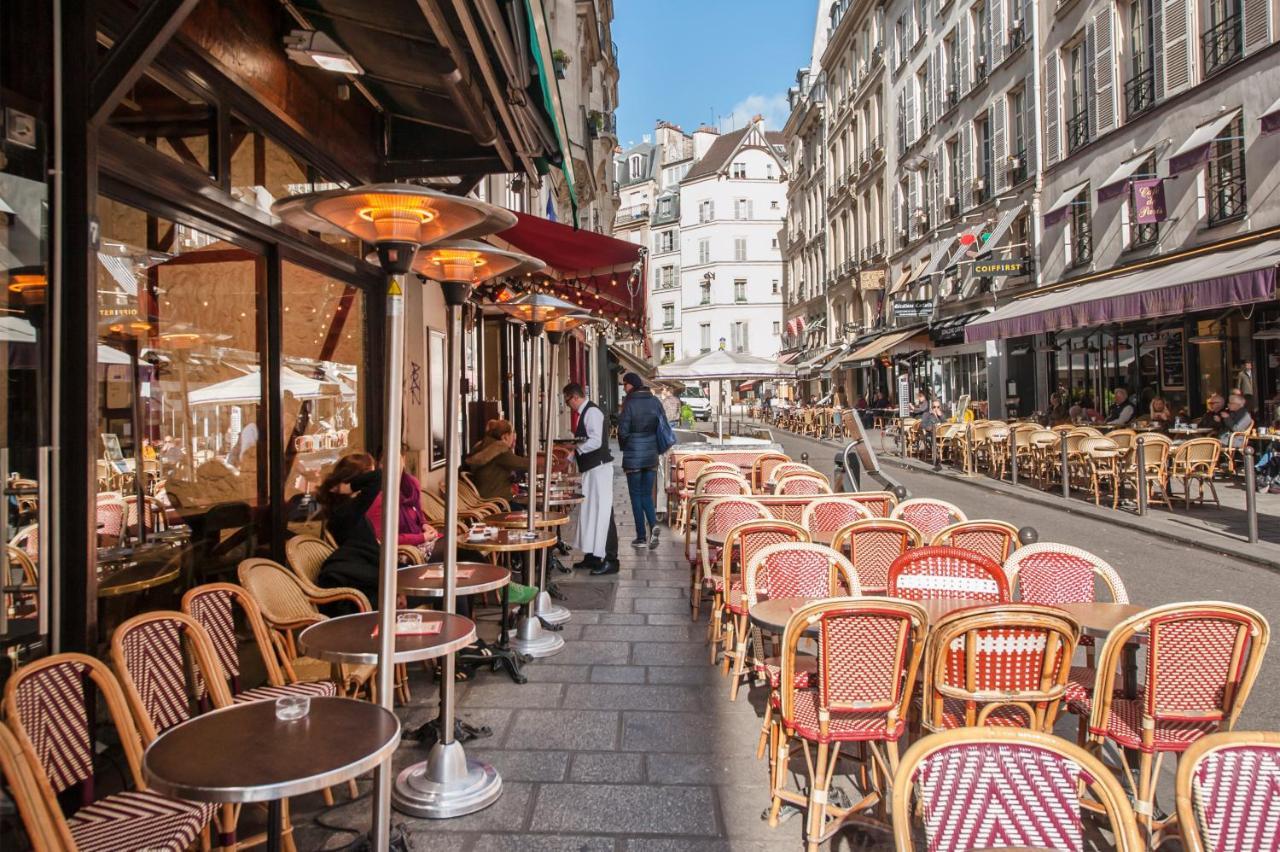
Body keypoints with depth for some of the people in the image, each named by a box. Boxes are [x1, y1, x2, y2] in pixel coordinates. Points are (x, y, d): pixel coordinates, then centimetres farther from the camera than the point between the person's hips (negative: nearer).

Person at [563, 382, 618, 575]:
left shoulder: (592, 412, -14)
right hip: (590, 469, 10)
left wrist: (574, 448, -18)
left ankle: (610, 560, -3)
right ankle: (592, 556, 22)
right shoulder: (583, 413, 15)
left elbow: (595, 441, -24)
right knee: (589, 512, 14)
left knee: (601, 512, -7)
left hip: (599, 468, -10)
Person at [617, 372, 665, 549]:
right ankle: (653, 524, -9)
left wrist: (624, 447, 6)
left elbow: (623, 431, -13)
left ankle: (641, 537, 8)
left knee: (636, 495, 6)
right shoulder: (655, 401, 2)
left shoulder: (630, 404, -13)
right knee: (647, 494, 15)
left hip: (633, 456, -4)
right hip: (652, 455, 4)